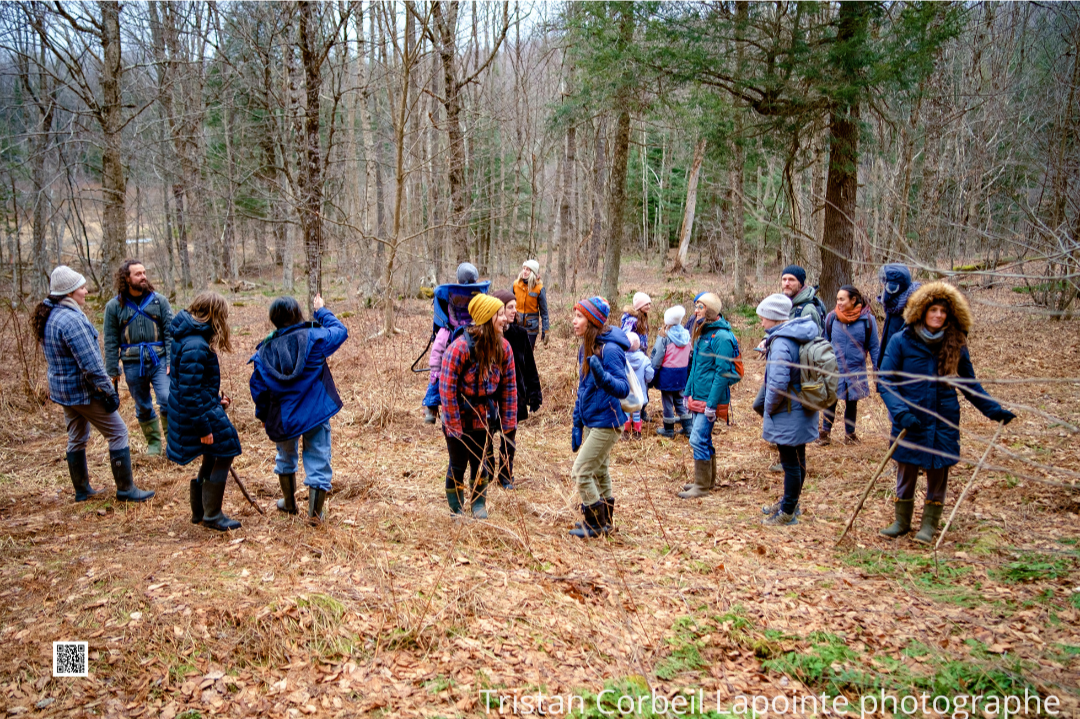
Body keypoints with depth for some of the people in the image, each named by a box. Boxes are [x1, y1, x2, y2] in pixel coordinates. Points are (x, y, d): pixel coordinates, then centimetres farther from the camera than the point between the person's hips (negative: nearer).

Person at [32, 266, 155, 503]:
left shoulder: (48, 317, 7)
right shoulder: (71, 319, -25)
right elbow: (90, 364, -26)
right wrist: (109, 392, -19)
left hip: (61, 389, 10)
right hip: (83, 390, -10)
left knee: (77, 438, 20)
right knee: (117, 432, 0)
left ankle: (82, 490, 31)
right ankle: (126, 489, 4)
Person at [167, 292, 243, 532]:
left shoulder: (188, 336, 7)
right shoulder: (196, 347, -25)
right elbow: (190, 392, -25)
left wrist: (216, 399, 20)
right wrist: (203, 428, -21)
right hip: (200, 412, -10)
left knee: (212, 458, 20)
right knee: (224, 454, 1)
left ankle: (199, 510, 33)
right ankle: (212, 515, 12)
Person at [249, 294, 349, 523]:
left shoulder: (264, 351, -4)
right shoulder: (313, 337, -13)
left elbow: (258, 388, 2)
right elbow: (340, 331, 5)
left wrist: (262, 415, 17)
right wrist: (322, 311, 19)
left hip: (283, 418, 3)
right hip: (316, 412, -3)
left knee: (285, 457, 26)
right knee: (318, 460, 7)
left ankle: (289, 502, 41)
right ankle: (315, 512, 11)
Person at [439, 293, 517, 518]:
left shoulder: (503, 347, -6)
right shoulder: (461, 347, -22)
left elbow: (509, 386, 1)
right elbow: (447, 387, -19)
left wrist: (508, 421, 0)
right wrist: (454, 425, -16)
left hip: (485, 421, 4)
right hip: (460, 421, -4)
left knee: (481, 465, 14)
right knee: (458, 466, 10)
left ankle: (479, 506, 32)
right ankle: (456, 511, 27)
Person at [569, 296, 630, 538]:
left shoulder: (609, 349, -21)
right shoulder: (585, 348, 6)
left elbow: (623, 389, -26)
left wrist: (603, 377, -45)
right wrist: (576, 425, 16)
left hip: (606, 423, -9)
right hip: (590, 422, 9)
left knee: (581, 471, -7)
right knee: (599, 472, 20)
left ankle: (595, 523, 10)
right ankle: (605, 520, 36)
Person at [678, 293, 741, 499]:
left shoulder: (721, 337, -17)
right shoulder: (702, 333, 13)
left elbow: (722, 373, -20)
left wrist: (712, 404, -21)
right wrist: (688, 393, 18)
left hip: (710, 399, -9)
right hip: (698, 397, 9)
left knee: (698, 440, -8)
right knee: (704, 440, 16)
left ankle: (702, 487, 2)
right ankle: (709, 480, 29)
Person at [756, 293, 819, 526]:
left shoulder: (781, 343, -24)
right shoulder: (800, 336, 5)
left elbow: (778, 384, -29)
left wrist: (770, 407, -14)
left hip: (787, 414, -9)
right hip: (802, 411, 10)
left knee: (790, 463, 3)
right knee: (797, 459, 21)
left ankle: (787, 513, 15)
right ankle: (790, 503, 37)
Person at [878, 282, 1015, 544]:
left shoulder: (956, 345, 3)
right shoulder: (901, 341, -7)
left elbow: (970, 384, 13)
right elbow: (886, 381, -9)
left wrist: (994, 409, 5)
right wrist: (900, 411, -22)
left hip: (943, 423, 2)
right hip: (910, 422, -2)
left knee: (938, 472, 10)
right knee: (906, 472, 9)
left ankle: (929, 524, 26)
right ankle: (902, 521, 27)